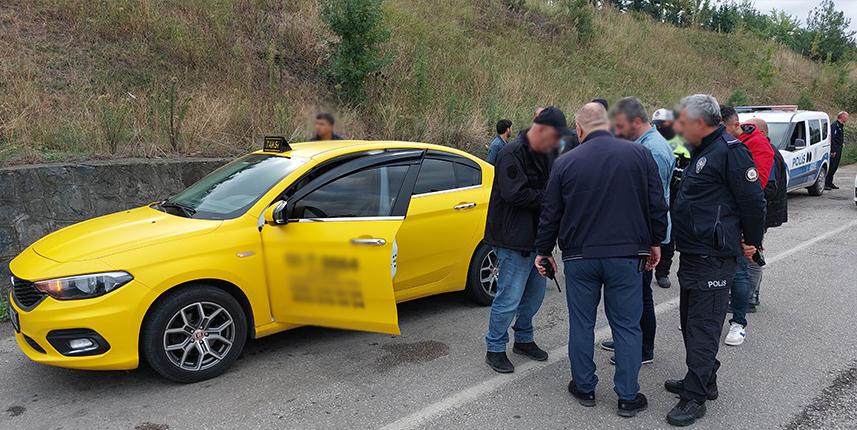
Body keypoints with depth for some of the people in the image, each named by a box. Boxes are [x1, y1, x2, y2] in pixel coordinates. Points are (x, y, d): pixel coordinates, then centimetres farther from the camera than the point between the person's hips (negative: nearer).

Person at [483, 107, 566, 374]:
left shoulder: (548, 154, 12)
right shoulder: (513, 154, -16)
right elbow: (515, 194, -25)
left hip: (537, 237, 9)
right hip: (515, 239, -9)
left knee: (534, 294, 18)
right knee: (509, 298, -3)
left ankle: (524, 339, 36)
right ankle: (495, 349, 13)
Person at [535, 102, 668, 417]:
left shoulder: (565, 163, -2)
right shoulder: (639, 154, -1)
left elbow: (550, 214, 3)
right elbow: (657, 205, 2)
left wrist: (544, 251, 15)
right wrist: (655, 242, 15)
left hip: (579, 256, 0)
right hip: (627, 255, 0)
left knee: (581, 324, 12)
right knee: (627, 326, 9)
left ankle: (584, 388, 24)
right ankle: (628, 397, 17)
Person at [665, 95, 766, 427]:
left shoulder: (730, 151, -15)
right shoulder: (702, 152, 16)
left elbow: (753, 200, -15)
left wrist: (752, 241, -5)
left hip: (713, 259, -10)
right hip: (692, 254, 10)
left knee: (703, 327, -4)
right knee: (691, 321, 18)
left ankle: (695, 396, 4)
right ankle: (704, 380, 32)